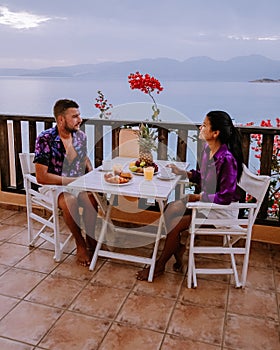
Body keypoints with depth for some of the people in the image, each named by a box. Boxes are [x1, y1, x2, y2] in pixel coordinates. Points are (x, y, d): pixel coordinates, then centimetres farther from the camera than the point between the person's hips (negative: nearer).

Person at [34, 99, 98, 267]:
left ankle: (90, 237, -5)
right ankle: (80, 244, -14)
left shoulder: (81, 136, 0)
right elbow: (41, 176, -20)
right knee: (69, 201, -35)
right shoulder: (45, 139, -18)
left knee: (92, 198, -27)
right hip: (53, 185, -4)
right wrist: (73, 180, -22)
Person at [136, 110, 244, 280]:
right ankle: (178, 247, 12)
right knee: (171, 210, -5)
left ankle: (159, 266, 6)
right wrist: (183, 173, 1)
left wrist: (198, 197, -19)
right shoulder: (208, 149, 0)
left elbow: (226, 197, -25)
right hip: (206, 199, 9)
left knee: (175, 224, -14)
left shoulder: (226, 159, -27)